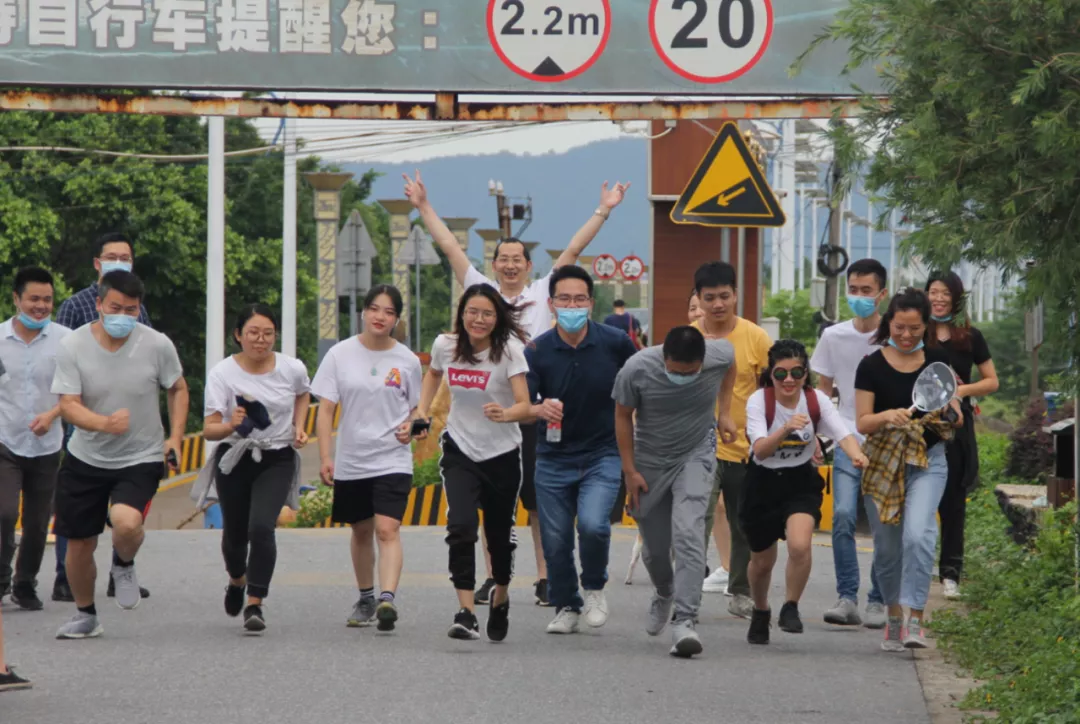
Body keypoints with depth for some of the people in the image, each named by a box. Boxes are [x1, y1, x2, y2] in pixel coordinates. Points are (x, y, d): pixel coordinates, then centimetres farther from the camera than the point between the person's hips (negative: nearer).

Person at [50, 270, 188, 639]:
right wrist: (105, 423, -35)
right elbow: (68, 405, -15)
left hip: (141, 459, -2)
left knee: (127, 522, -29)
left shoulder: (157, 345, -10)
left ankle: (124, 564, 7)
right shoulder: (73, 345, -11)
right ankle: (86, 615, 33)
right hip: (85, 459, 2)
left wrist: (175, 436, -3)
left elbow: (178, 388, 8)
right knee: (79, 543, 7)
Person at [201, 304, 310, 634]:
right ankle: (237, 579, 46)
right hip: (235, 460, 0)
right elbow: (208, 430, -19)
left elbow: (302, 394, 19)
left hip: (277, 460, 0)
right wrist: (230, 426, -40)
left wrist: (299, 427, 4)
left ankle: (255, 605, -14)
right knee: (234, 532, 11)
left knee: (261, 528, -20)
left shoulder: (292, 369, -7)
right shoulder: (222, 373, -14)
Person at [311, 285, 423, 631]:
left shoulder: (407, 360, 1)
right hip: (351, 461, 2)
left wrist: (411, 426, -9)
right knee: (361, 532, 15)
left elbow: (418, 408, 14)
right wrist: (325, 457, -8)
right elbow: (325, 409, -1)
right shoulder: (340, 355, -1)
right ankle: (365, 599, 31)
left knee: (388, 529, -17)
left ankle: (387, 599, -28)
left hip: (393, 460, -2)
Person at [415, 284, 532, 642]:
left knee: (500, 536, 10)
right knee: (461, 526, -20)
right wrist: (422, 411, 8)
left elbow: (525, 406, -27)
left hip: (502, 455, -1)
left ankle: (500, 598, 40)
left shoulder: (510, 350, -17)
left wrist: (505, 414, -48)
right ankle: (466, 613, -24)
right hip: (459, 451, 1)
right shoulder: (445, 345, -6)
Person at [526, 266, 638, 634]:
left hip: (602, 455, -2)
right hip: (553, 460, 2)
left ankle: (595, 587, 6)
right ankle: (566, 607, 27)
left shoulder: (615, 342, -7)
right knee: (555, 540, 4)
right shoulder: (537, 351, -7)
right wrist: (540, 410, -35)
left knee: (593, 524, -22)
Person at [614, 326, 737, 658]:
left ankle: (684, 621, -28)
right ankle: (664, 594, 46)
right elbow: (623, 416, -7)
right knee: (655, 546, 11)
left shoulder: (719, 355, -20)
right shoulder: (637, 369, -24)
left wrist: (724, 412, 5)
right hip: (650, 462, 1)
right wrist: (630, 471, -6)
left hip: (695, 456, -1)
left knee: (688, 533, -23)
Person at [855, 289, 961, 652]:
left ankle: (915, 618, -18)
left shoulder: (937, 361, 3)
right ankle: (893, 617, 26)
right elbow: (862, 422, -6)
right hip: (883, 461, 0)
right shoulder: (872, 366, -4)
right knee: (887, 546, 7)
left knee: (918, 534, -21)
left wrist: (948, 411, -17)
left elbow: (956, 416, 7)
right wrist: (887, 416, -26)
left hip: (928, 461, 0)